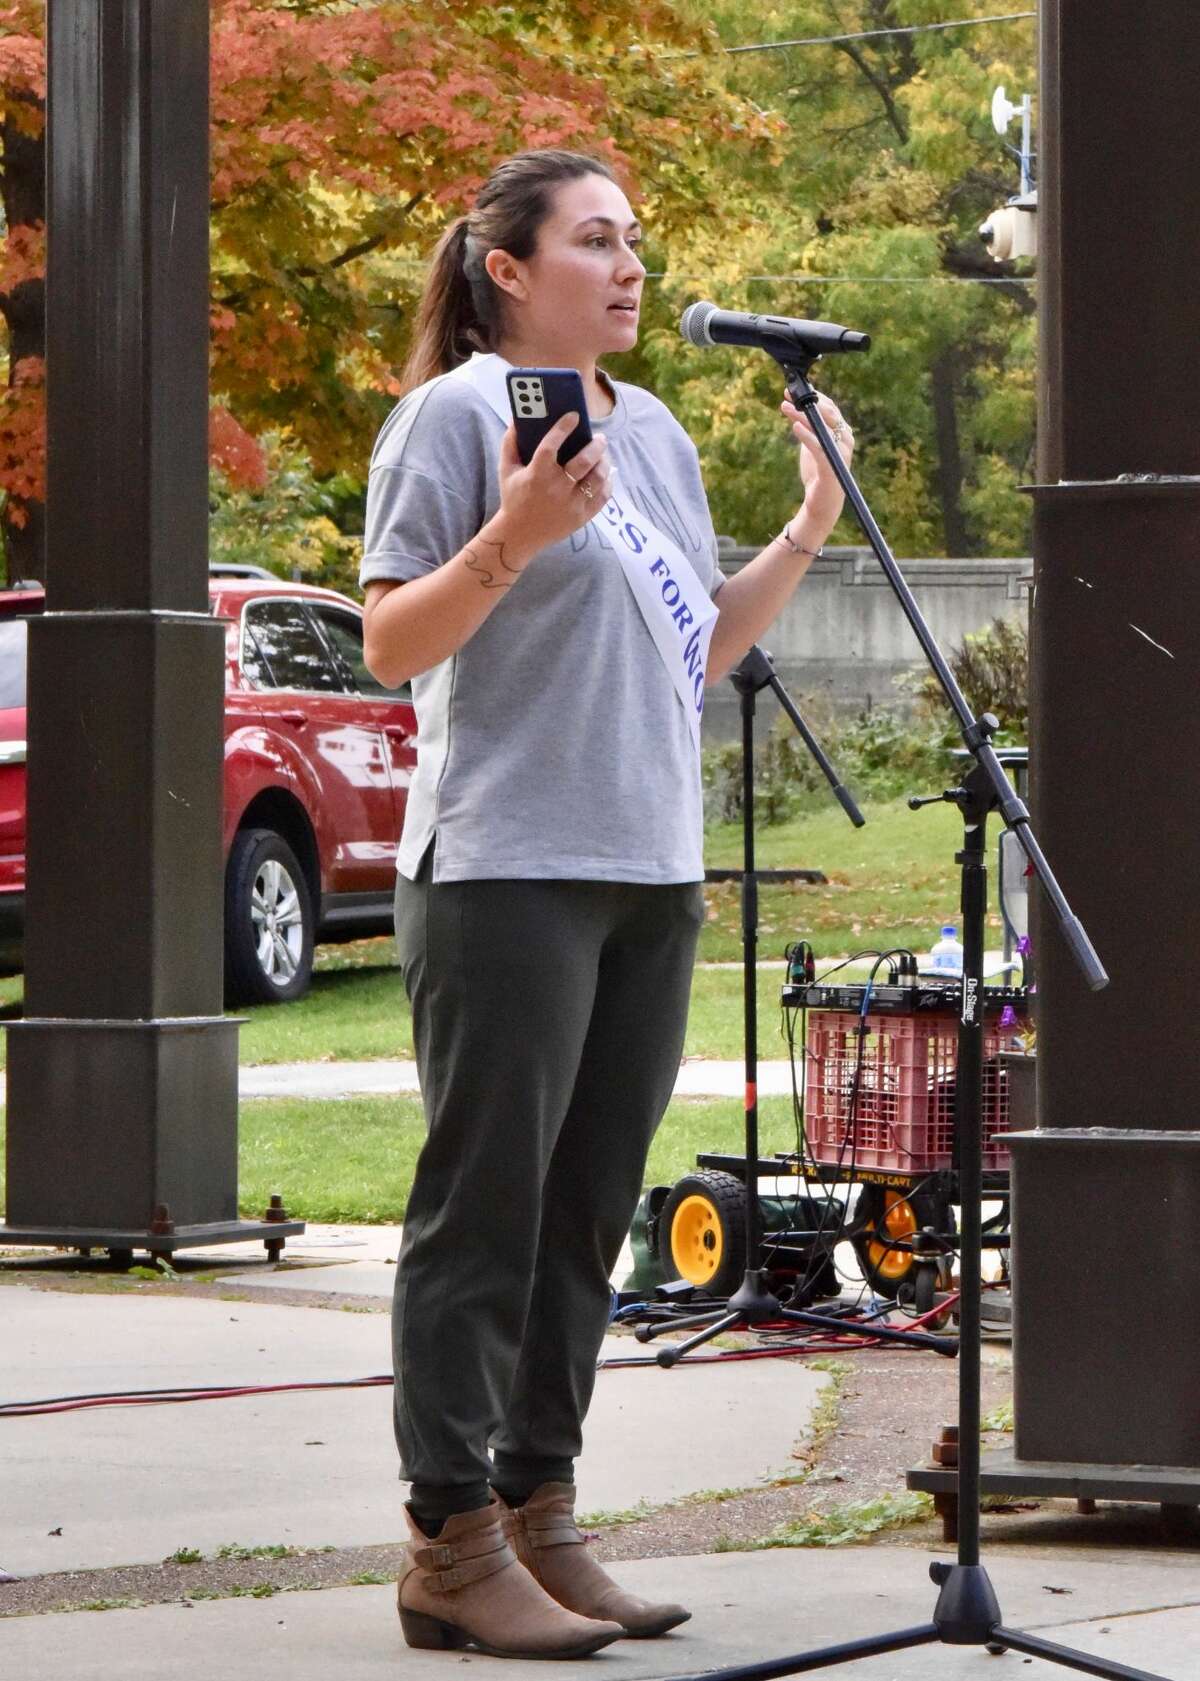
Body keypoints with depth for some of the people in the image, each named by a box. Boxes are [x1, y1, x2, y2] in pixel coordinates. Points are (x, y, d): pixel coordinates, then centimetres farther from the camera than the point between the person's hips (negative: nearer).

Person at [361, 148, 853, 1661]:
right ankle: (453, 1547, -3)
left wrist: (811, 529, 14)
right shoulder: (457, 414, -5)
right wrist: (512, 541, -24)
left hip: (652, 876, 8)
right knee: (485, 1210, -6)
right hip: (504, 871, -7)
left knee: (584, 1217, 9)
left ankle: (537, 1518, 15)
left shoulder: (657, 433, 18)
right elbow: (390, 646, -10)